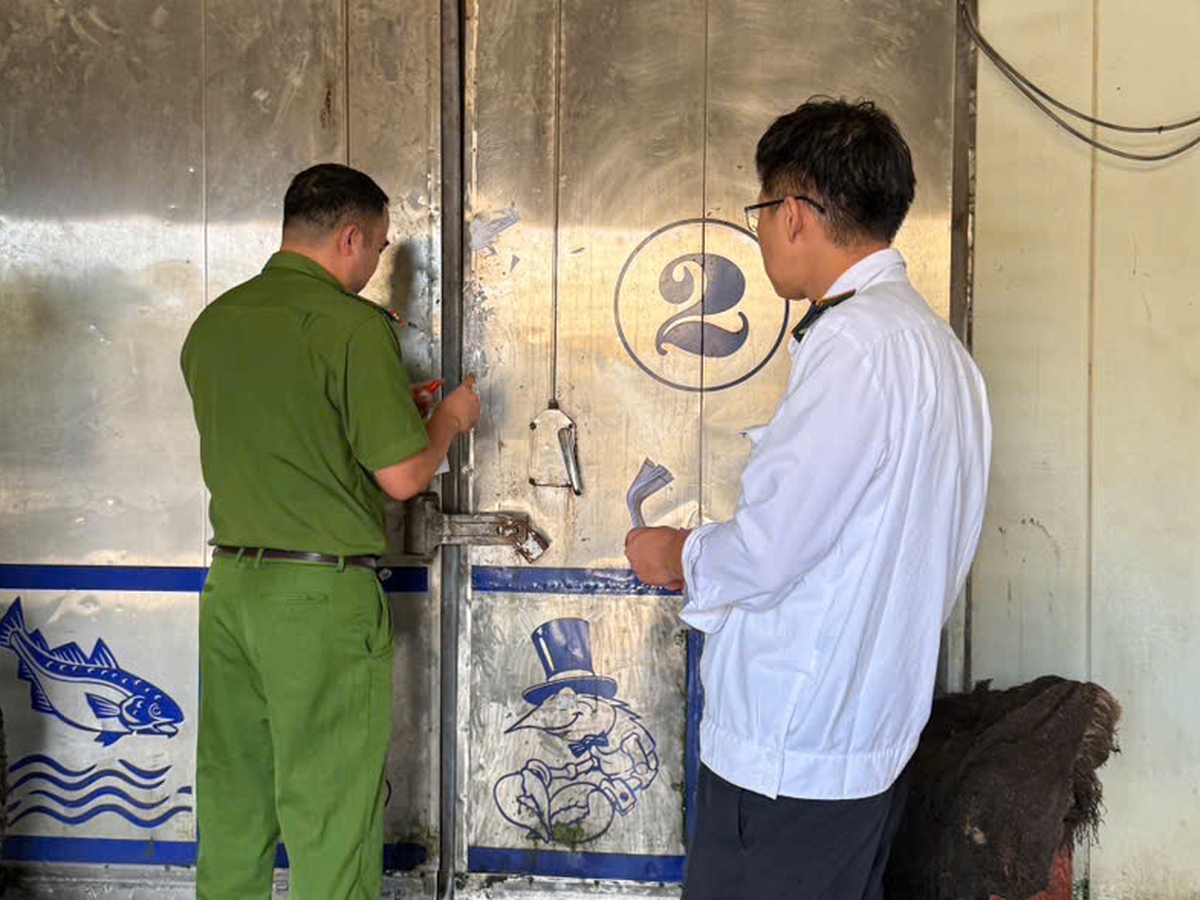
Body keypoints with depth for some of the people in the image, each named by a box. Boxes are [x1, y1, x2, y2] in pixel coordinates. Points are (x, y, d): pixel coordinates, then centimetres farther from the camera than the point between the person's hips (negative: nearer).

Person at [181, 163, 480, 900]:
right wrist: (449, 420, 7)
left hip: (231, 583, 7)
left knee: (231, 813, 16)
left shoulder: (214, 322, 9)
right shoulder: (353, 325, -13)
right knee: (329, 823, 3)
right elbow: (402, 477, -14)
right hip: (321, 593, -7)